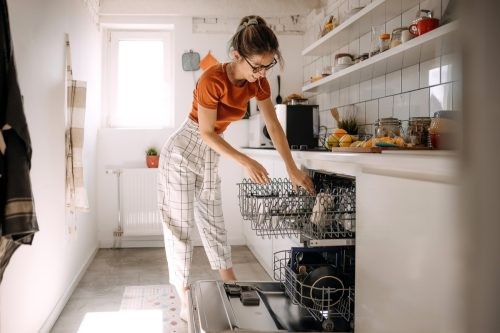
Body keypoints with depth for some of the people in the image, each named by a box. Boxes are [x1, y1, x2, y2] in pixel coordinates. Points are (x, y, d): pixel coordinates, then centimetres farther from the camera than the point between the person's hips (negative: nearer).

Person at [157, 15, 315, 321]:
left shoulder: (258, 82, -9)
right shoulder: (213, 80, -28)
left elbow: (274, 126, -2)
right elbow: (206, 133, -22)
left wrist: (293, 169, -3)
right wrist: (245, 162, -25)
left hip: (210, 156, 6)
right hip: (182, 153, -6)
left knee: (214, 222, 13)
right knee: (180, 225, 1)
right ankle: (185, 301, 11)